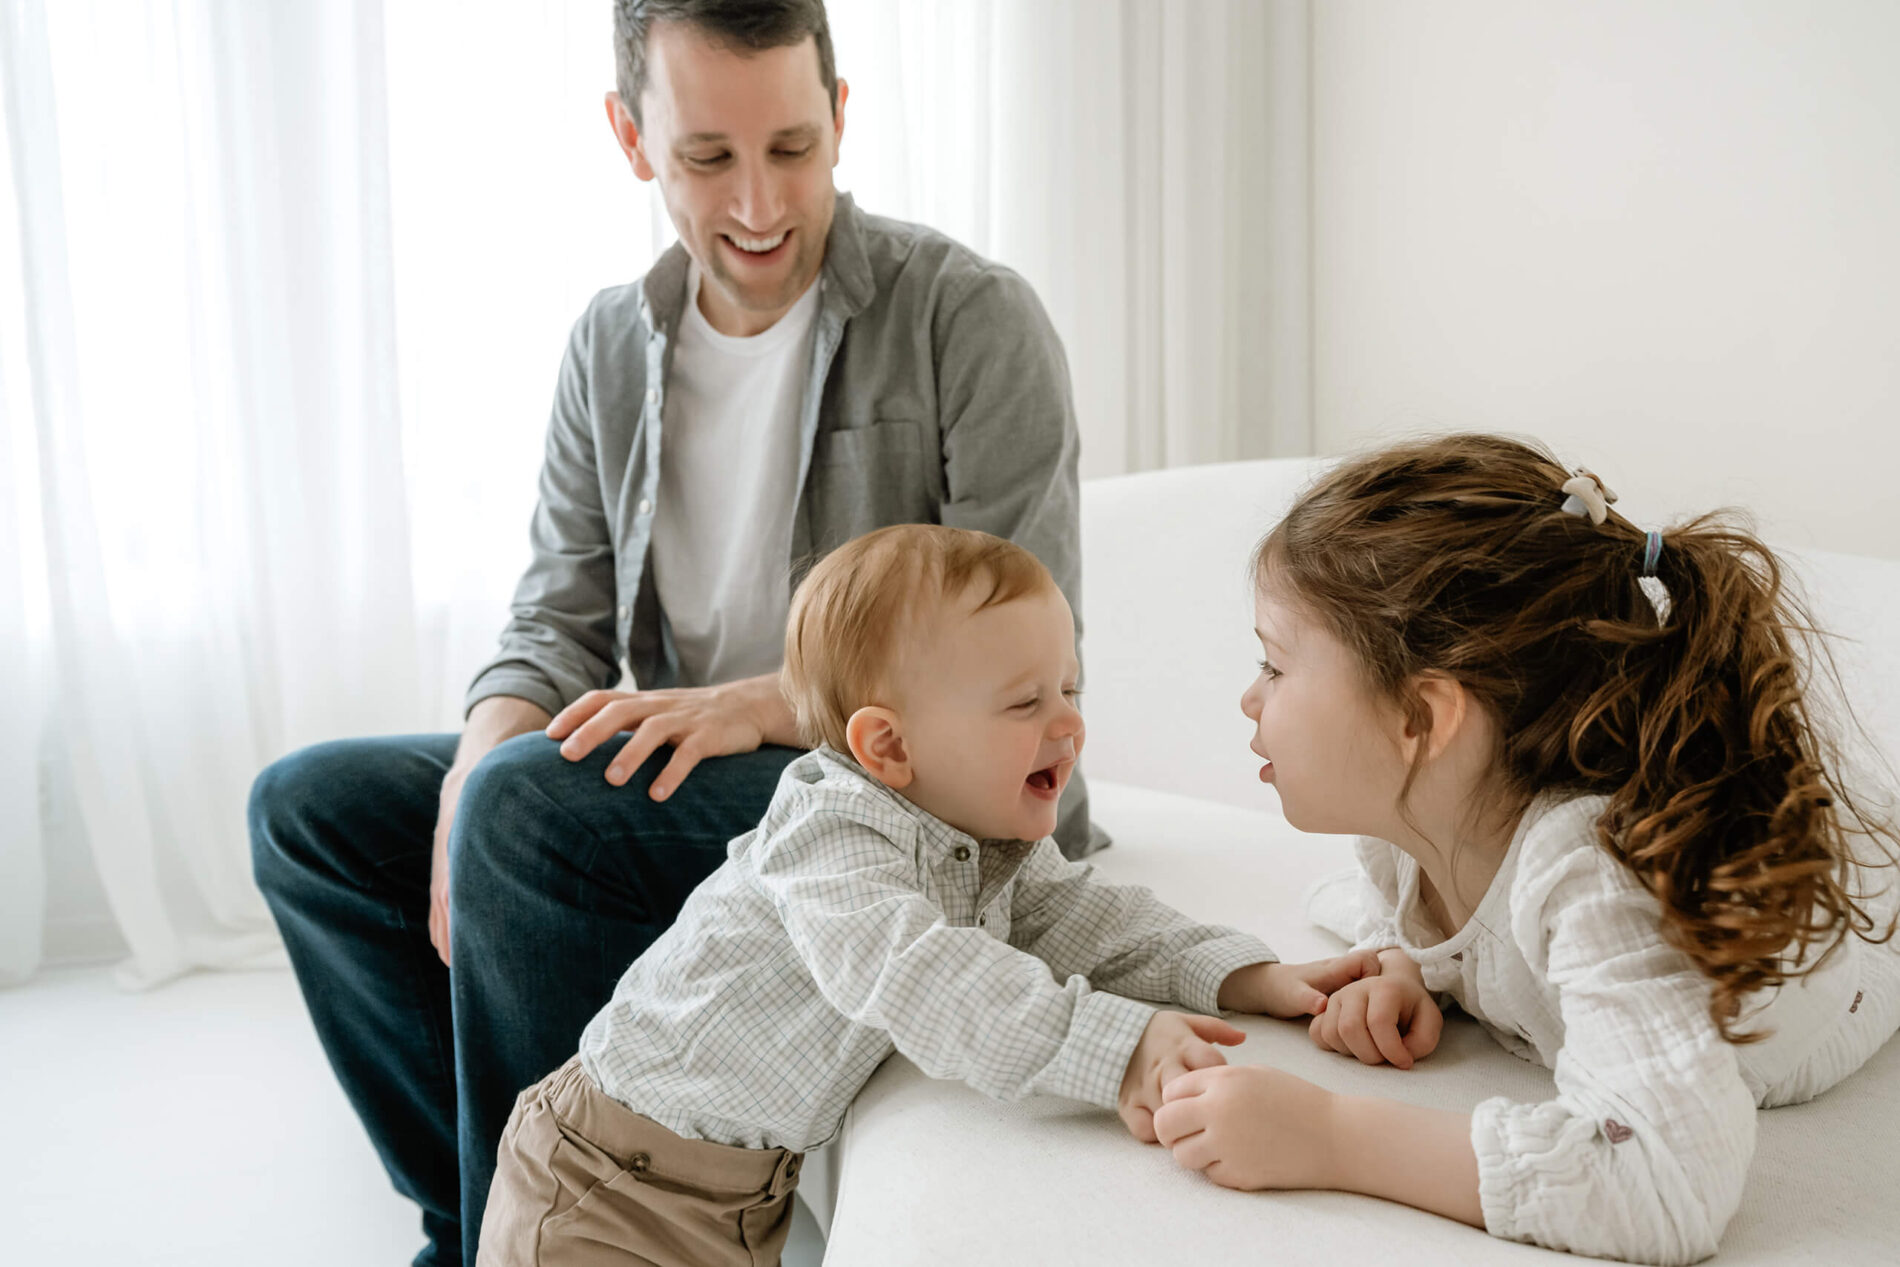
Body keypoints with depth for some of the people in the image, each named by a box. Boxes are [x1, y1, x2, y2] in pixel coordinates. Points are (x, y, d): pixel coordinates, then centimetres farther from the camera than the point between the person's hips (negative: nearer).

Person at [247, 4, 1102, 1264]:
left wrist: (758, 703, -26)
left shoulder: (974, 320, -10)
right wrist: (490, 743, -17)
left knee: (528, 801, -28)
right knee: (310, 805, -1)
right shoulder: (611, 346, 9)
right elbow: (561, 618, 6)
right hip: (686, 783, 7)